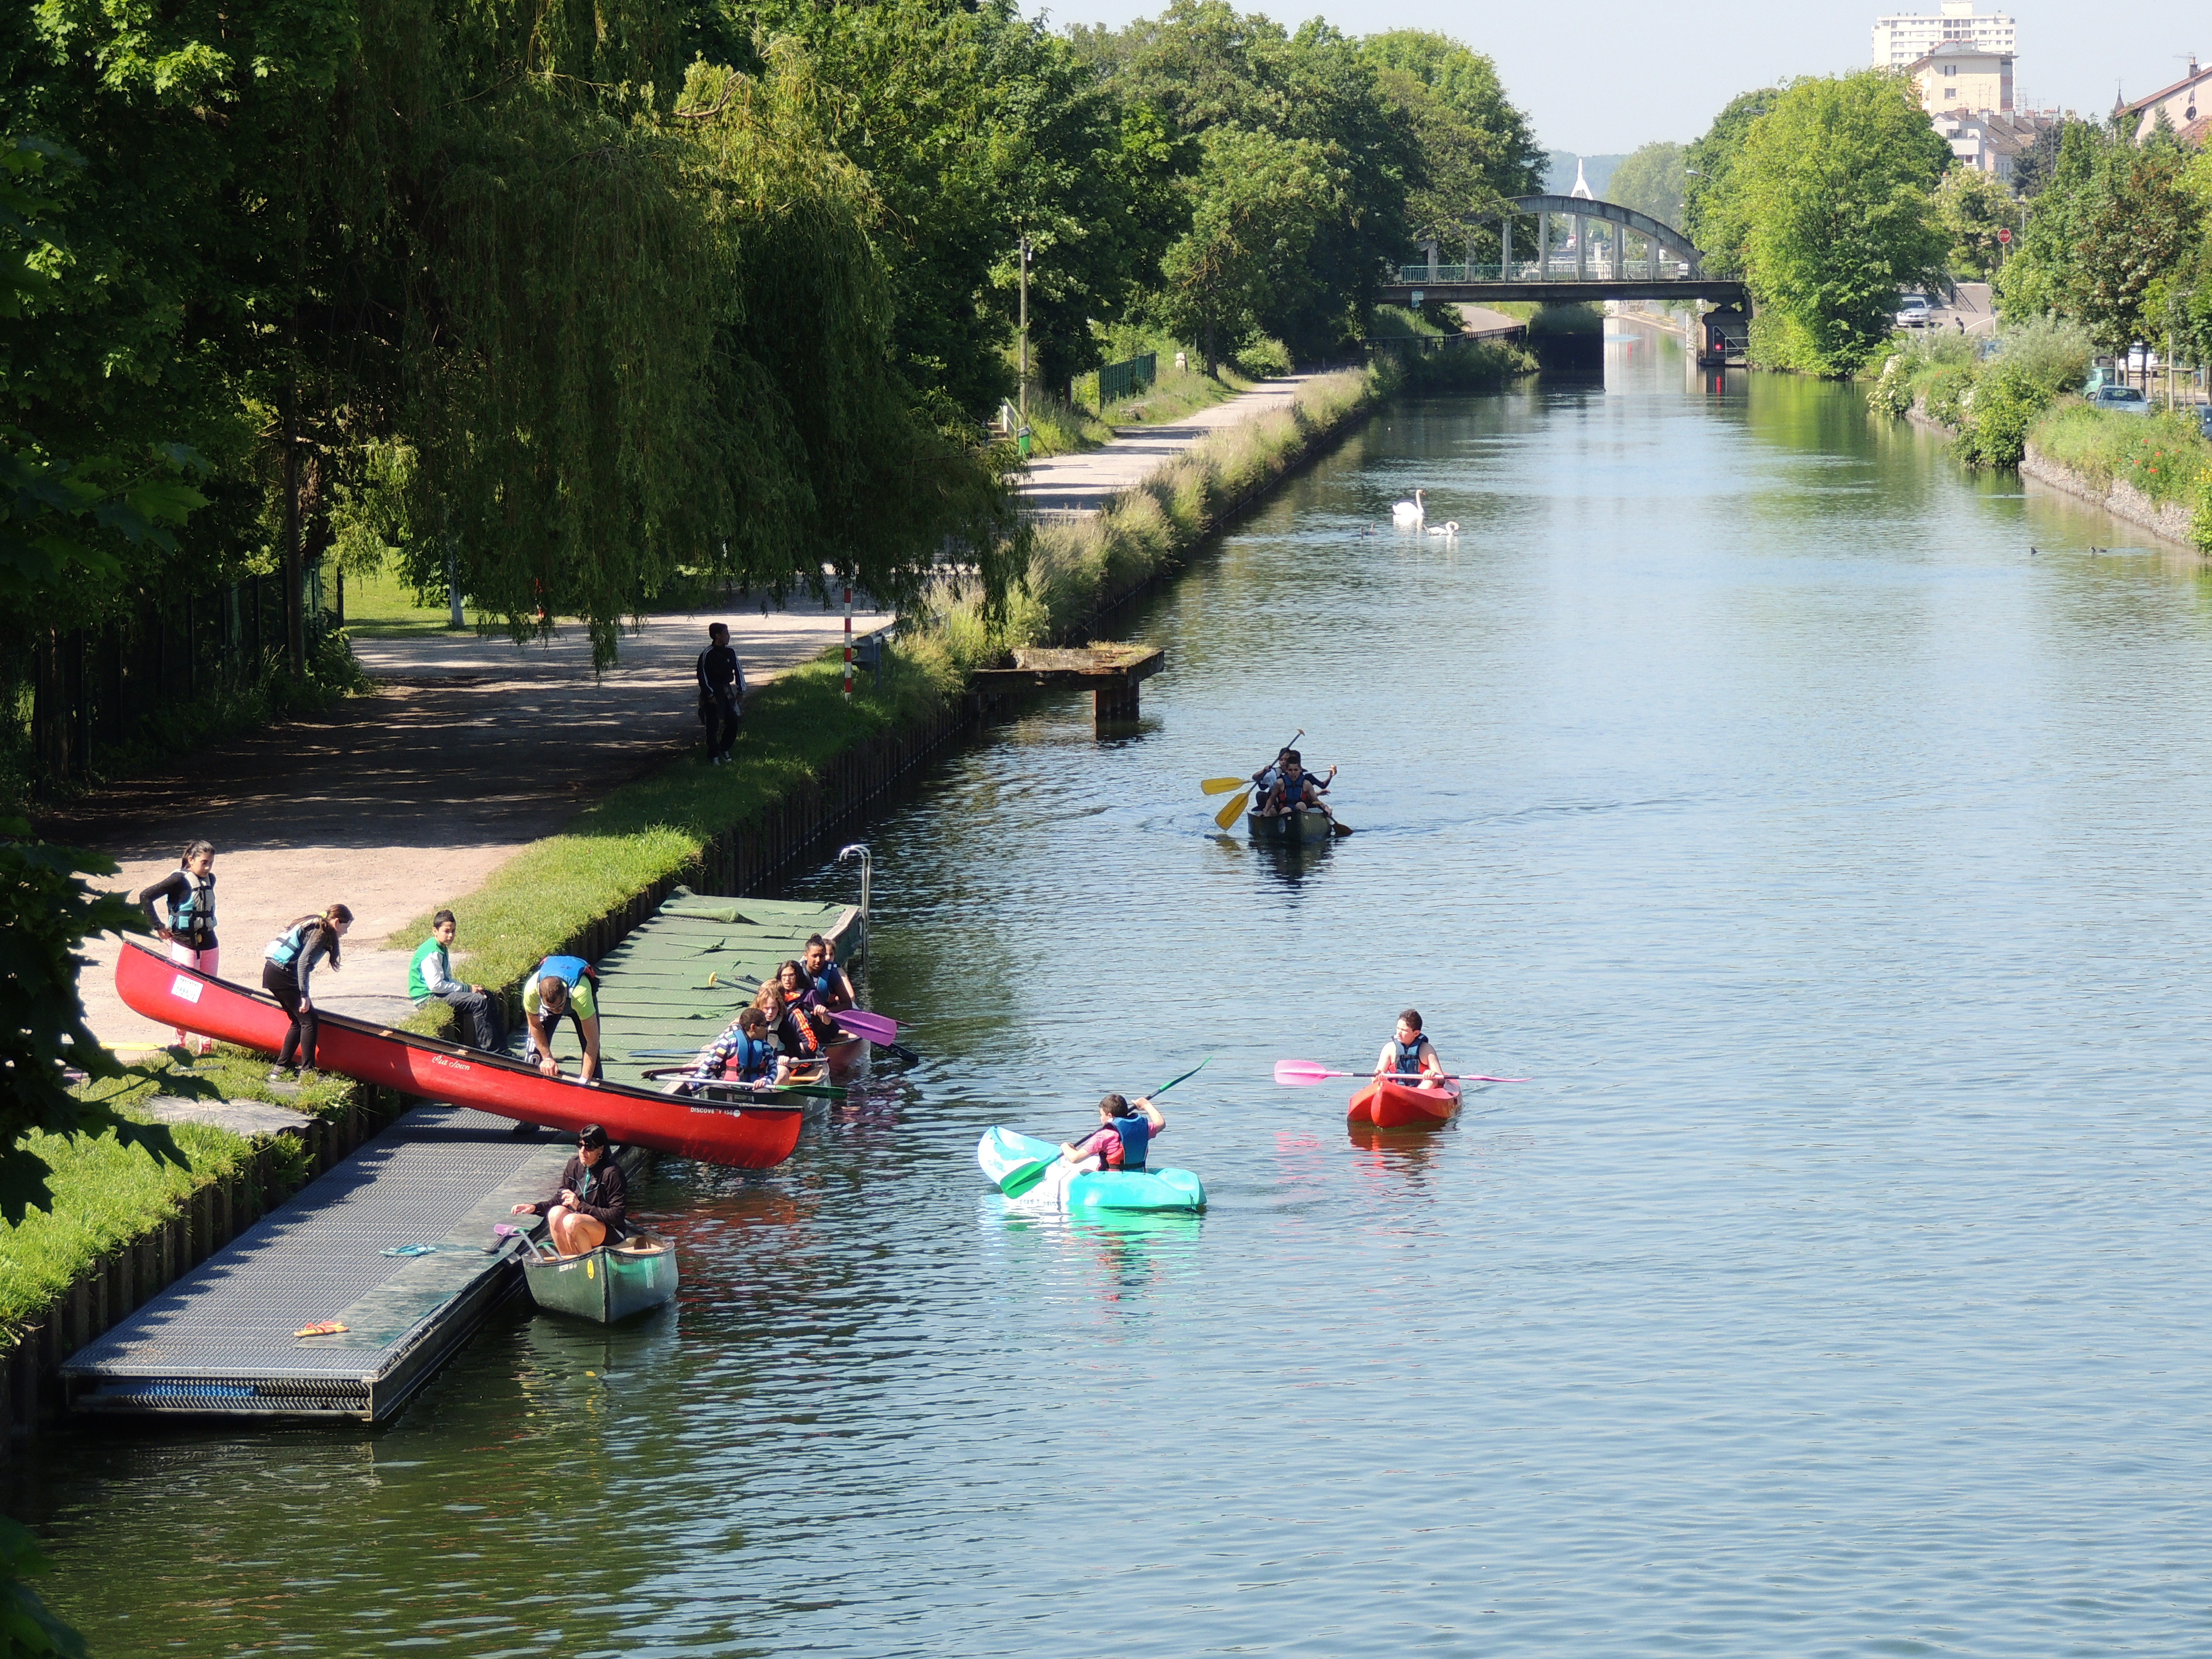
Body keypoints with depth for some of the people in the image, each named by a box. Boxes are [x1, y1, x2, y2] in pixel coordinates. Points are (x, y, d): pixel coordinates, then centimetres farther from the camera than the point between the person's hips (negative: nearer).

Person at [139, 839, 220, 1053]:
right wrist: (158, 926, -13)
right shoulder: (179, 880, -12)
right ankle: (180, 1043, 4)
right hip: (184, 944, -6)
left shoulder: (210, 880, 7)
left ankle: (206, 1045, 13)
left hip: (208, 943, 6)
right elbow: (146, 897, -15)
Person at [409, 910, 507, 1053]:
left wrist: (469, 988, 0)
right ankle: (489, 1050, -21)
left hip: (439, 993, 11)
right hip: (427, 997, -11)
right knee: (479, 1002, -22)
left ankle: (501, 1048, 6)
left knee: (489, 997, 7)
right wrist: (467, 989, -16)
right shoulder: (432, 954, -19)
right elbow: (436, 985, -25)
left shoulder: (442, 949, 13)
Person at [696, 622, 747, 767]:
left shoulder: (730, 653, 4)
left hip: (727, 691, 6)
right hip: (712, 693, -6)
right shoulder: (707, 654, -13)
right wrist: (710, 695, -13)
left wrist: (741, 691, 6)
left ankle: (725, 749, 24)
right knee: (713, 726, -2)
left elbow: (739, 671, 11)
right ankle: (713, 756, 6)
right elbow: (702, 676, -11)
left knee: (733, 722, 4)